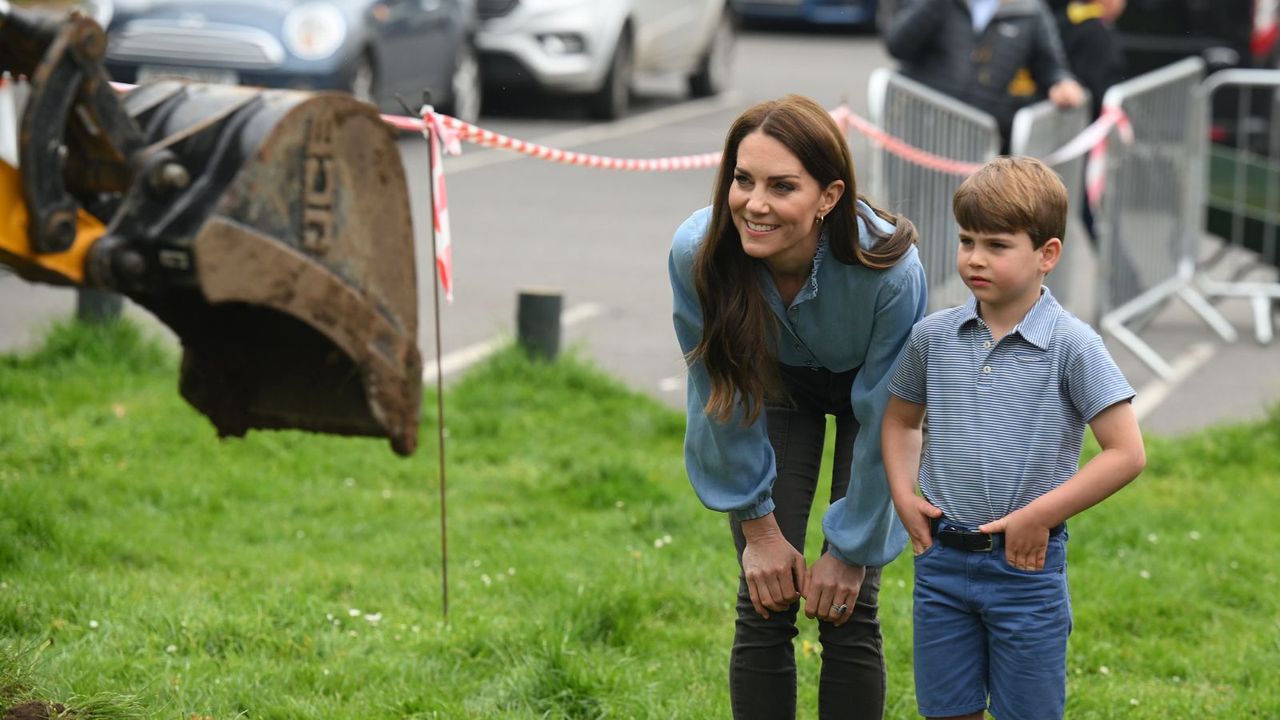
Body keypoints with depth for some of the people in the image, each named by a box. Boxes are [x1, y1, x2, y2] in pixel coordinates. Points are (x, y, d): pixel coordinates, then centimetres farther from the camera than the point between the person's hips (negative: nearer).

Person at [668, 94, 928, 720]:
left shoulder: (887, 268, -39)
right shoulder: (697, 252, -33)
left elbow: (884, 422, -25)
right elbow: (722, 400, -16)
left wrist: (851, 550, -16)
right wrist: (757, 525, -9)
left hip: (867, 390, -2)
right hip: (778, 387, 2)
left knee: (849, 612, -7)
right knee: (764, 610, -5)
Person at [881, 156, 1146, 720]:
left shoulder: (1072, 346, -11)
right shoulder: (933, 336, 2)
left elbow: (1126, 453, -14)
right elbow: (900, 420, 19)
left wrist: (1039, 516, -15)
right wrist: (904, 498, 3)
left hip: (1026, 566, -4)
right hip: (942, 560, 4)